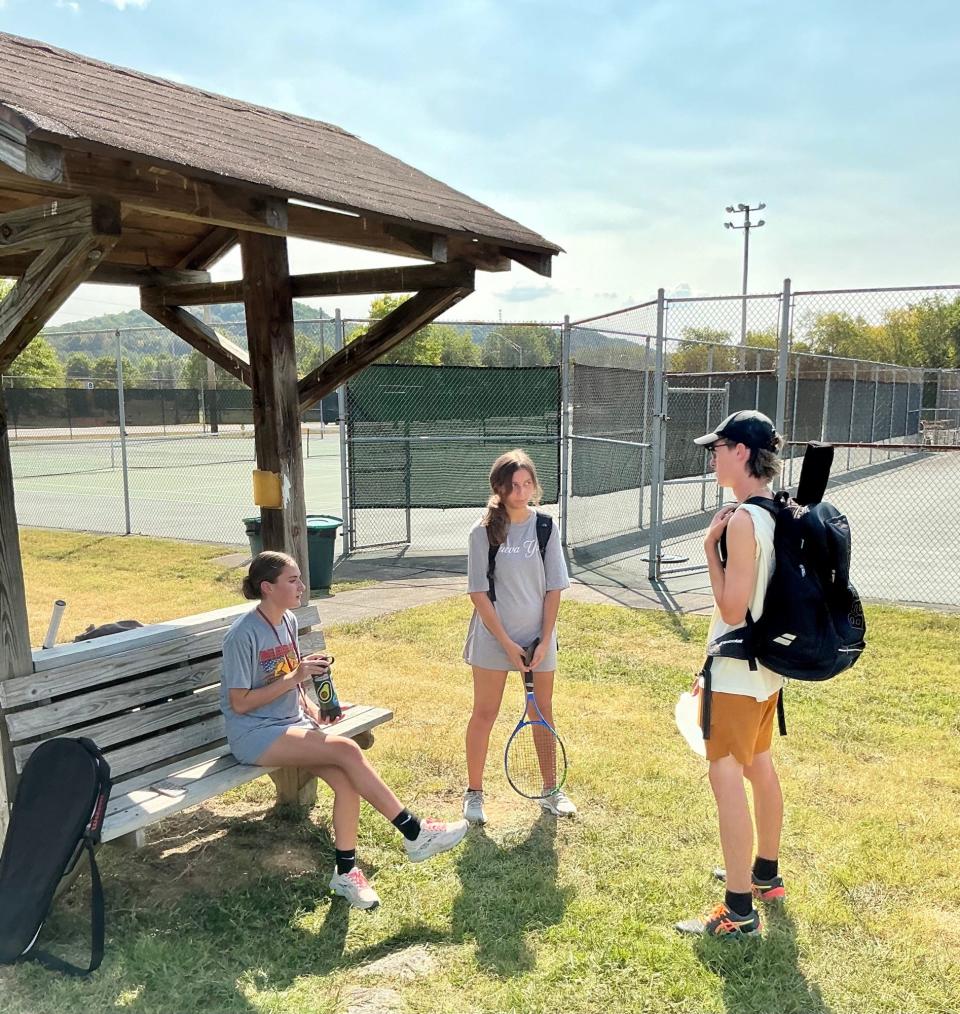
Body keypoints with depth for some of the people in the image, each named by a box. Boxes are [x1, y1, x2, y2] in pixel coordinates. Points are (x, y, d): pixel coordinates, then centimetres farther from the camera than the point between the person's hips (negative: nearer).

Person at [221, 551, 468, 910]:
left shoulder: (288, 621, 8)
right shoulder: (243, 634, -16)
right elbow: (240, 703, -15)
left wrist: (312, 710, 1)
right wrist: (294, 677, -20)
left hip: (291, 722, 7)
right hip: (254, 735, -7)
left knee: (347, 781, -20)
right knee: (347, 750, -26)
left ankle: (346, 872, -5)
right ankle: (414, 833, -17)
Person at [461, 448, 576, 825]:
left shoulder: (545, 528, -3)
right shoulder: (484, 531, -10)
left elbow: (553, 589, -1)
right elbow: (479, 593, -10)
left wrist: (544, 641, -7)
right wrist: (506, 643, -13)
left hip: (539, 637, 3)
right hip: (494, 637, -3)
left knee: (543, 711, 14)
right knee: (485, 714, 6)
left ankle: (551, 791, 29)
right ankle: (474, 794, 20)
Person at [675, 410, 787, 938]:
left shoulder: (743, 520, -23)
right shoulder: (779, 513, 6)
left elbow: (732, 609, -23)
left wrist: (710, 548, -15)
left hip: (737, 673, -10)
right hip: (768, 666, 10)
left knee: (726, 776, -5)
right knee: (759, 765, 21)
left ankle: (739, 911, 2)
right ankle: (765, 873, 39)